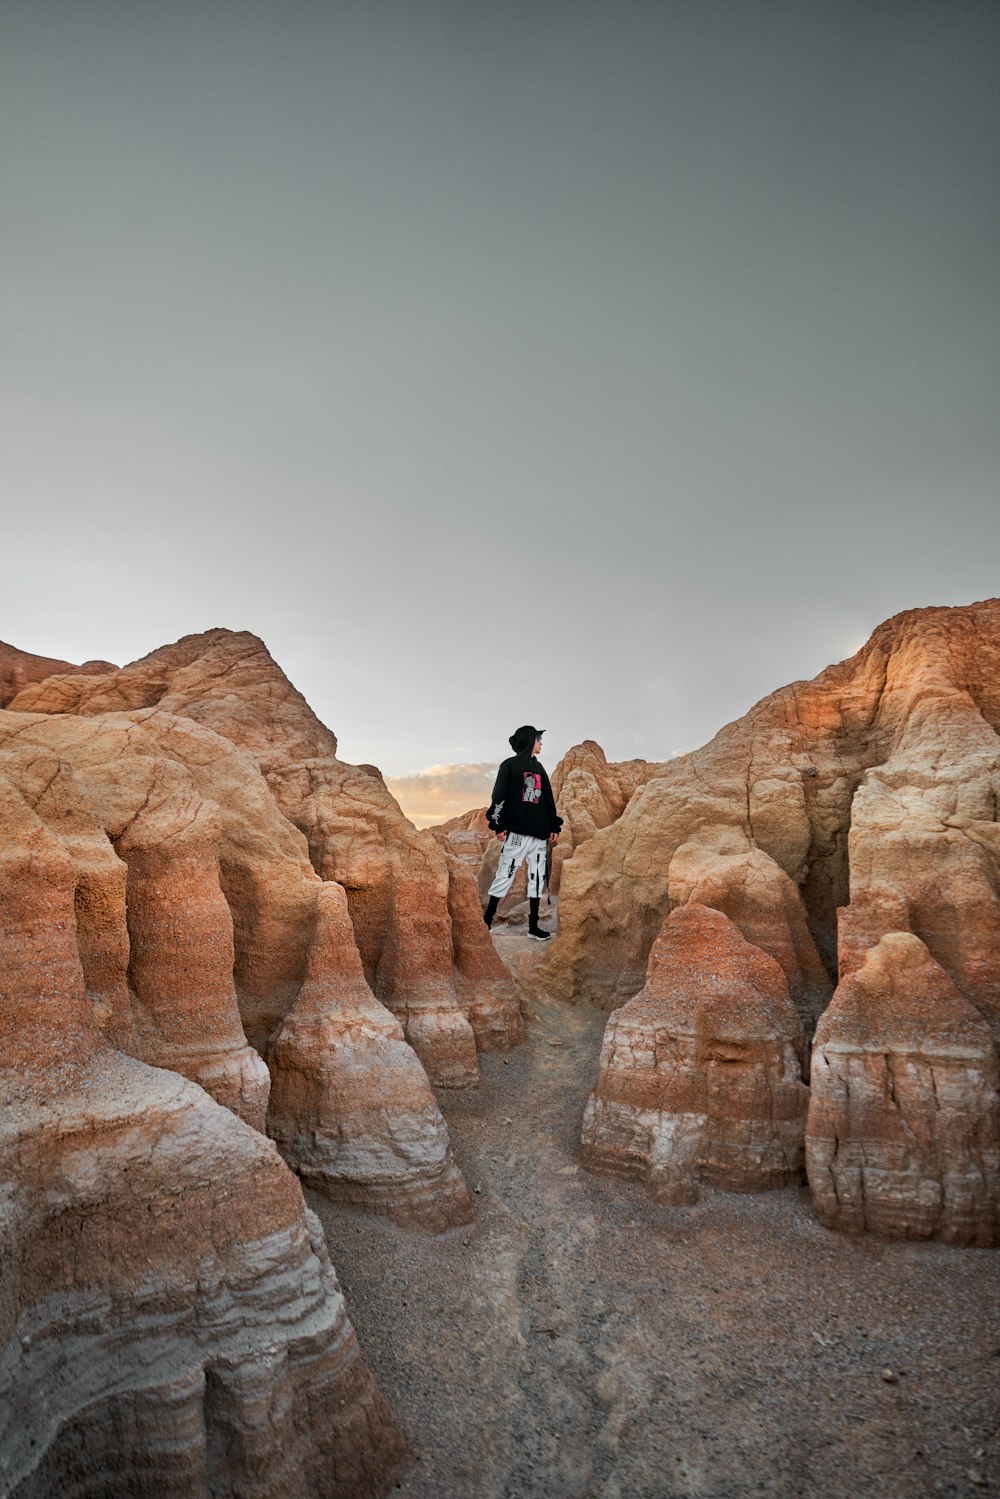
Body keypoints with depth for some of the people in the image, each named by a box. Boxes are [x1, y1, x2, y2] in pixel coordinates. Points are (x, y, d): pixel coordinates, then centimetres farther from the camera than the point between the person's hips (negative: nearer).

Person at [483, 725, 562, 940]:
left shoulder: (539, 768, 18)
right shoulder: (509, 765, -1)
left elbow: (548, 799, 20)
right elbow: (499, 797, -6)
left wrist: (554, 827, 15)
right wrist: (499, 826, -13)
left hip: (540, 834, 7)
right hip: (517, 832, -7)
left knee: (537, 877, 7)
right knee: (505, 875, -7)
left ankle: (533, 926, 12)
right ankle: (486, 920, 1)